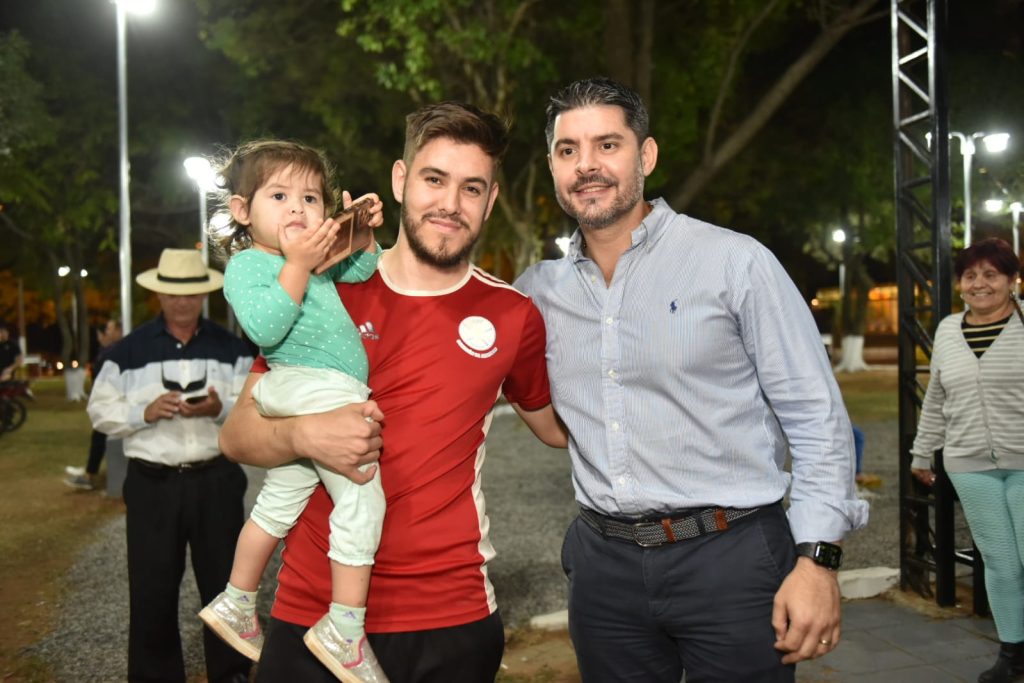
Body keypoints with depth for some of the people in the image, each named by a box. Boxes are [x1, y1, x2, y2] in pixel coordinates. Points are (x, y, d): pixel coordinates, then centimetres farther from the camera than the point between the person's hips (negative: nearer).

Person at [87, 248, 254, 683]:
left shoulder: (230, 347, 4)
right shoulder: (129, 350, 2)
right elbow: (101, 412, 1)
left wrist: (220, 409, -21)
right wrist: (145, 412, -16)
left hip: (216, 481, 1)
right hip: (152, 484, 0)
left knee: (224, 581, 11)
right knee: (152, 588, 8)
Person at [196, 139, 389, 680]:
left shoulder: (312, 258, 20)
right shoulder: (246, 265, -6)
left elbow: (360, 272, 29)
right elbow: (265, 328, -21)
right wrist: (298, 266, -24)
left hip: (302, 399, 10)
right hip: (319, 390, -10)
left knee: (279, 503, 21)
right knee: (362, 501, -14)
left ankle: (235, 604, 37)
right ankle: (344, 629, -6)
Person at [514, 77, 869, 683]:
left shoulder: (735, 262, -7)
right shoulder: (539, 289, 4)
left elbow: (816, 415, -5)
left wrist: (818, 558, -11)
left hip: (733, 557, -3)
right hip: (604, 562, 4)